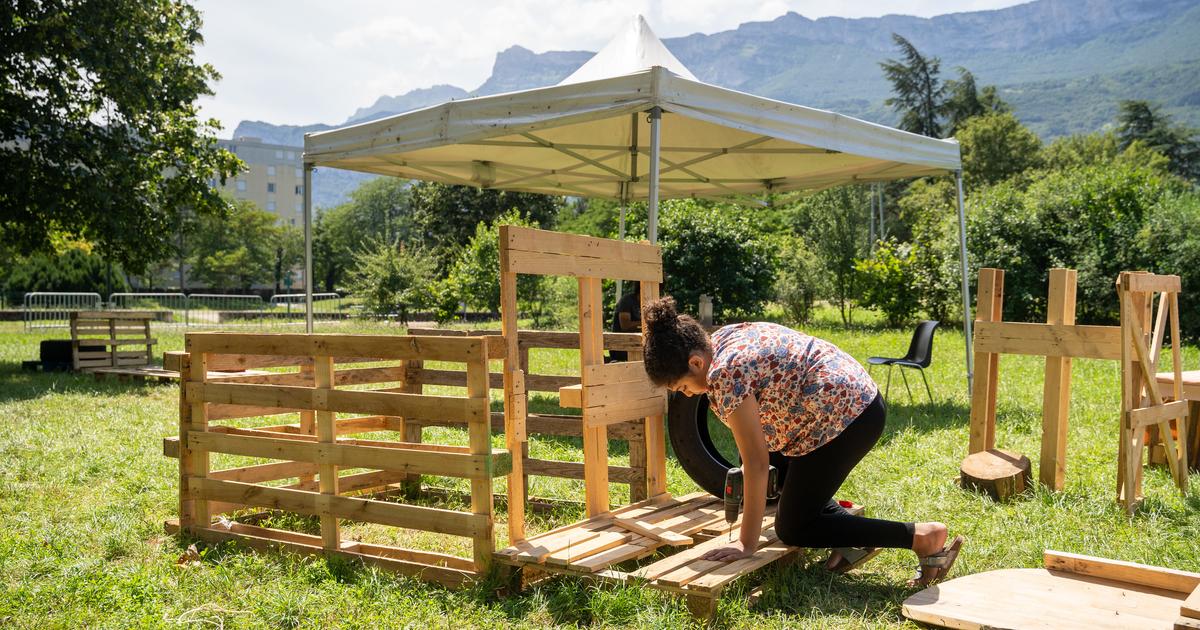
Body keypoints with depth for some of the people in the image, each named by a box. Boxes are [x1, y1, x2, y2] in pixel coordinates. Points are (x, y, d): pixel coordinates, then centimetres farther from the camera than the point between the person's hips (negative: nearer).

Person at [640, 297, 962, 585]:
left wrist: (747, 544, -14)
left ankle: (922, 536, -3)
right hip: (859, 397, 10)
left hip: (844, 415, -10)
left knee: (793, 529, 1)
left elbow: (756, 464, -19)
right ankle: (855, 538, 14)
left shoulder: (724, 373, -21)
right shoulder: (724, 337, 7)